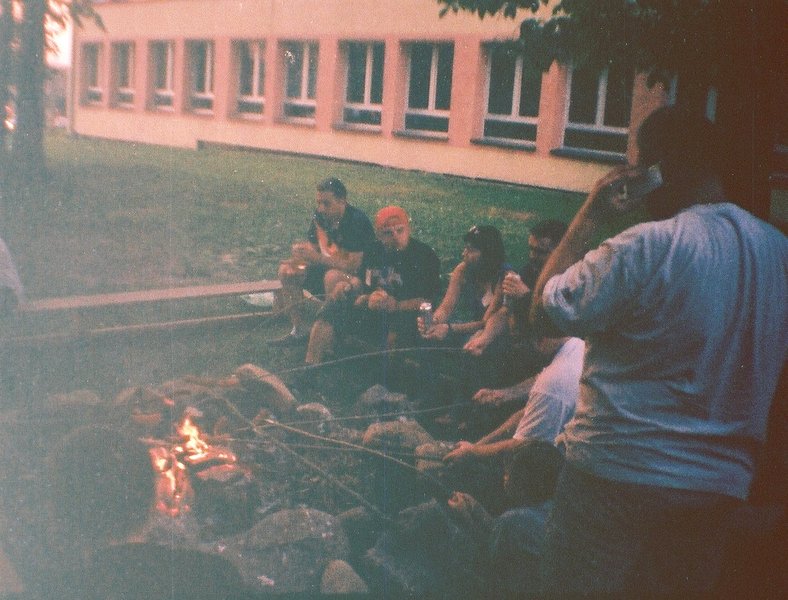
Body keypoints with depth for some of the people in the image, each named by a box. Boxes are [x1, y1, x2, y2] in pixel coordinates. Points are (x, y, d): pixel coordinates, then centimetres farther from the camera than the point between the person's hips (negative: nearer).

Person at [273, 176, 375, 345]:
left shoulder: (357, 221, -24)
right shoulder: (319, 216, -2)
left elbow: (354, 266, -30)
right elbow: (312, 247, 7)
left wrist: (317, 258, -35)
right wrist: (300, 253, -17)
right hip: (328, 267, 8)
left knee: (332, 277, -38)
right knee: (287, 271, -4)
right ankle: (300, 330, -1)